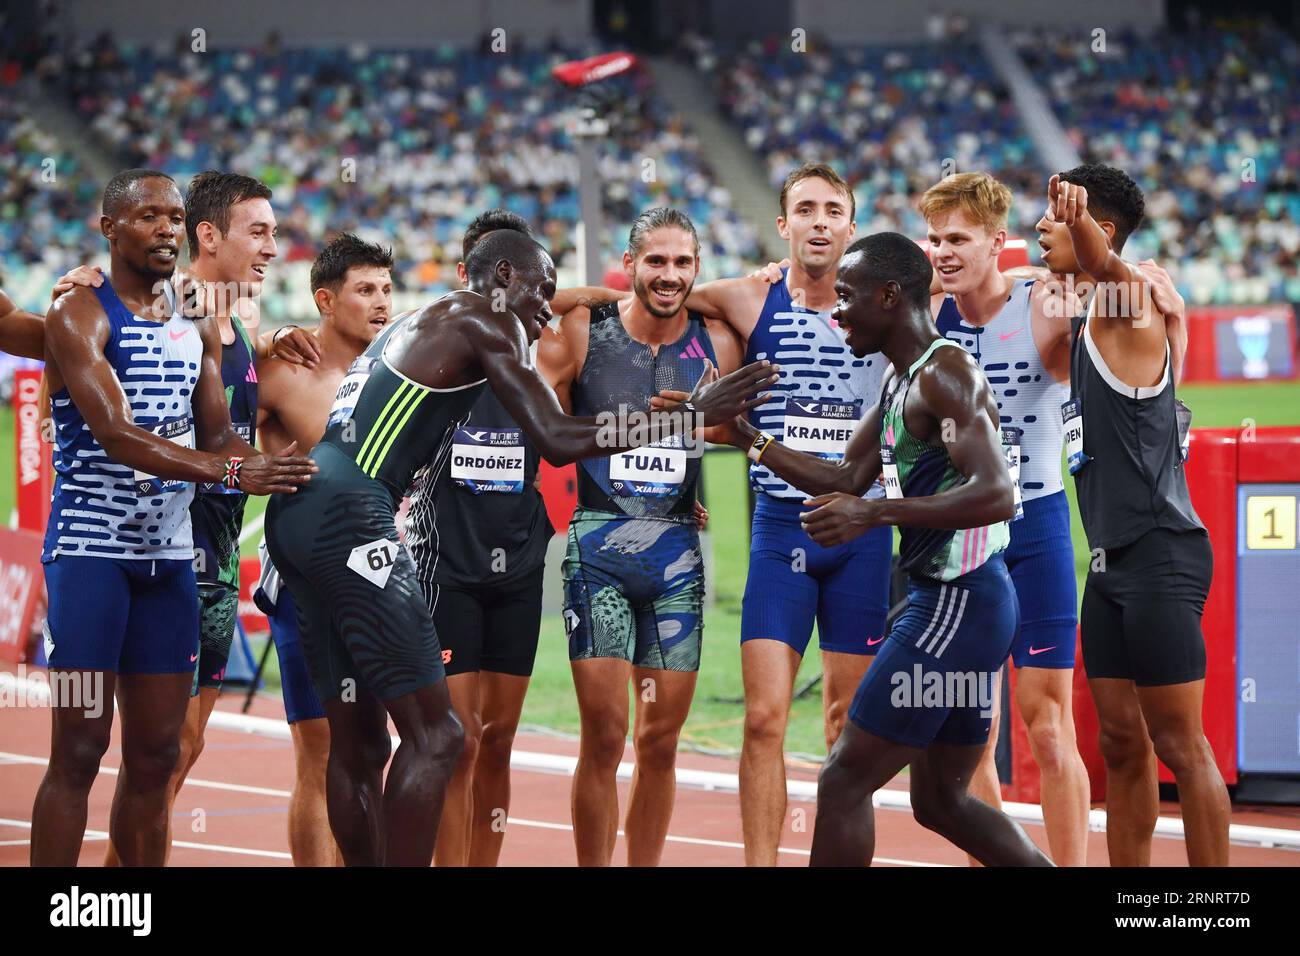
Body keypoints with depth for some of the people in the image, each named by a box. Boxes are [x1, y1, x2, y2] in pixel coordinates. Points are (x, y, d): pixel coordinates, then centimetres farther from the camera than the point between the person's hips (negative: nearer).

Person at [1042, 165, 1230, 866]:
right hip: (1112, 563, 10)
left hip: (1160, 558, -10)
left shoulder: (1127, 303, -13)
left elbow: (1108, 266, -36)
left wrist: (1082, 219, -57)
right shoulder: (1081, 325, 15)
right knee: (1122, 746, 12)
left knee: (1180, 747, -7)